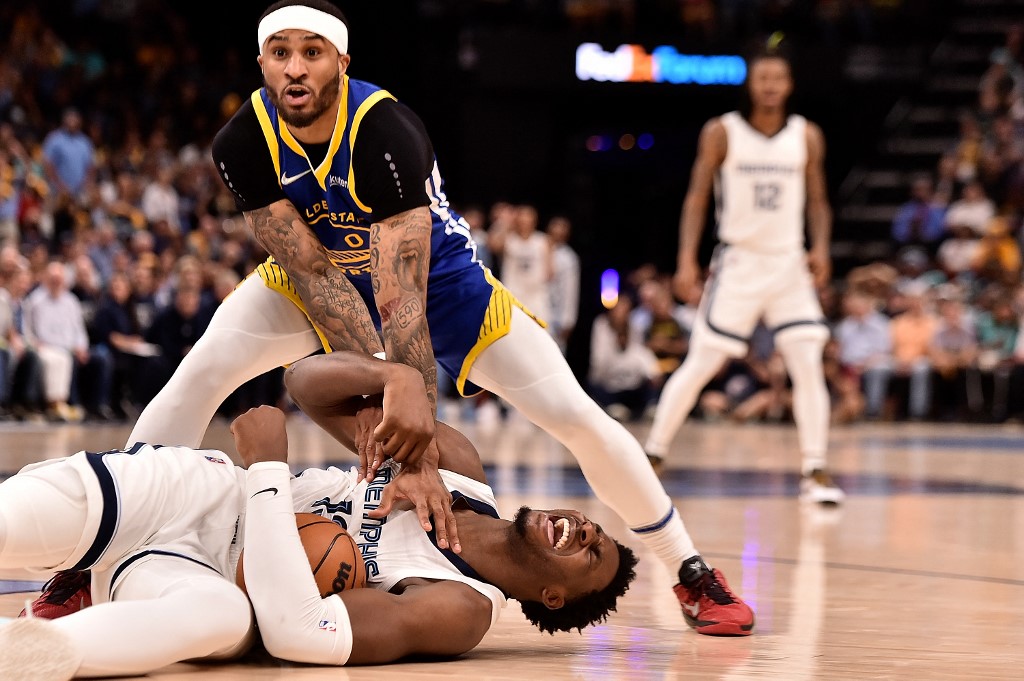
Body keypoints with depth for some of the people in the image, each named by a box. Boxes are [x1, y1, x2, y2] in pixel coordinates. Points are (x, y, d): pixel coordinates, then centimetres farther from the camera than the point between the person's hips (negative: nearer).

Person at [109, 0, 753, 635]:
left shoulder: (385, 132, -36)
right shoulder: (243, 144, -24)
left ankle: (693, 573, 6)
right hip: (317, 272, 3)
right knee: (197, 377, -19)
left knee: (575, 415, -11)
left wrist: (417, 421, -51)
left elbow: (401, 298, -42)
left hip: (435, 271, -3)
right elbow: (314, 274, -28)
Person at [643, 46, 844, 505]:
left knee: (808, 367, -7)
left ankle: (815, 471, -2)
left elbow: (817, 200, 11)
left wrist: (820, 247, -6)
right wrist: (687, 260, -10)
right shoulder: (721, 133, -5)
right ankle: (652, 456, 11)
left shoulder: (807, 136, 3)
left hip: (789, 264, 2)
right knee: (699, 366, -1)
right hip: (738, 263, -2)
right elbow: (697, 198, -1)